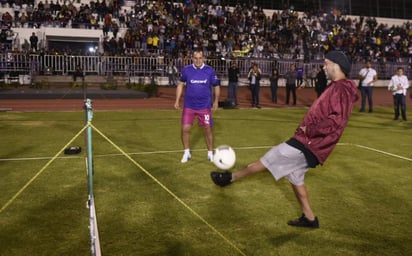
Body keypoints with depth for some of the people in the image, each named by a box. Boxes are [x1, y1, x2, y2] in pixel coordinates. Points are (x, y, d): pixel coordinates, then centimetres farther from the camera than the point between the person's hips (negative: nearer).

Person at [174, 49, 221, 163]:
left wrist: (216, 101, 0)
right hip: (189, 106, 1)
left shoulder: (210, 71, -6)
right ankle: (187, 153, 18)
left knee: (208, 129, 5)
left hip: (205, 106, 0)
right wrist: (177, 100, 4)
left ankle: (210, 153, 22)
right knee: (185, 129, -2)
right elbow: (181, 84, 8)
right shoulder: (186, 70, -5)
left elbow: (216, 86, 6)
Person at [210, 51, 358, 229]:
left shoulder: (342, 89, -16)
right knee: (294, 177, 18)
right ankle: (309, 218, 28)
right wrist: (306, 127, 9)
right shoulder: (336, 88, 17)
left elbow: (335, 121, -27)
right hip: (309, 142, 10)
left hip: (310, 144, -10)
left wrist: (309, 130, -18)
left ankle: (230, 177, 10)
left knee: (271, 158, -3)